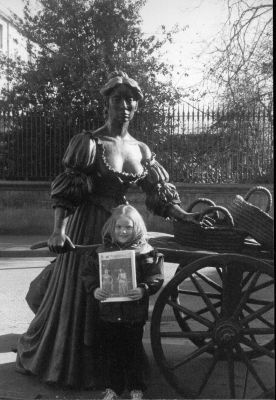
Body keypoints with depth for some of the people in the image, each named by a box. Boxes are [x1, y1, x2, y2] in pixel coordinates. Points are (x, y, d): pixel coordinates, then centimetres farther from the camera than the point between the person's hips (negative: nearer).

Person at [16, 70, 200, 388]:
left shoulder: (140, 150, 6)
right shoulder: (89, 142, -10)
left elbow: (159, 193, 7)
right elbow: (65, 192, -15)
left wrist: (184, 216, -6)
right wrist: (59, 230, -28)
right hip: (88, 227, -5)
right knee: (79, 295, 6)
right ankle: (71, 365, 29)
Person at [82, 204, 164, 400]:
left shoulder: (145, 252, -6)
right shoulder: (101, 251, 1)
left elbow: (156, 277, -7)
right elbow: (89, 273, 2)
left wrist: (144, 289, -24)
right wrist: (94, 289, -16)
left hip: (135, 312, -2)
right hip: (108, 312, 2)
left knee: (134, 351, 10)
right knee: (112, 351, 14)